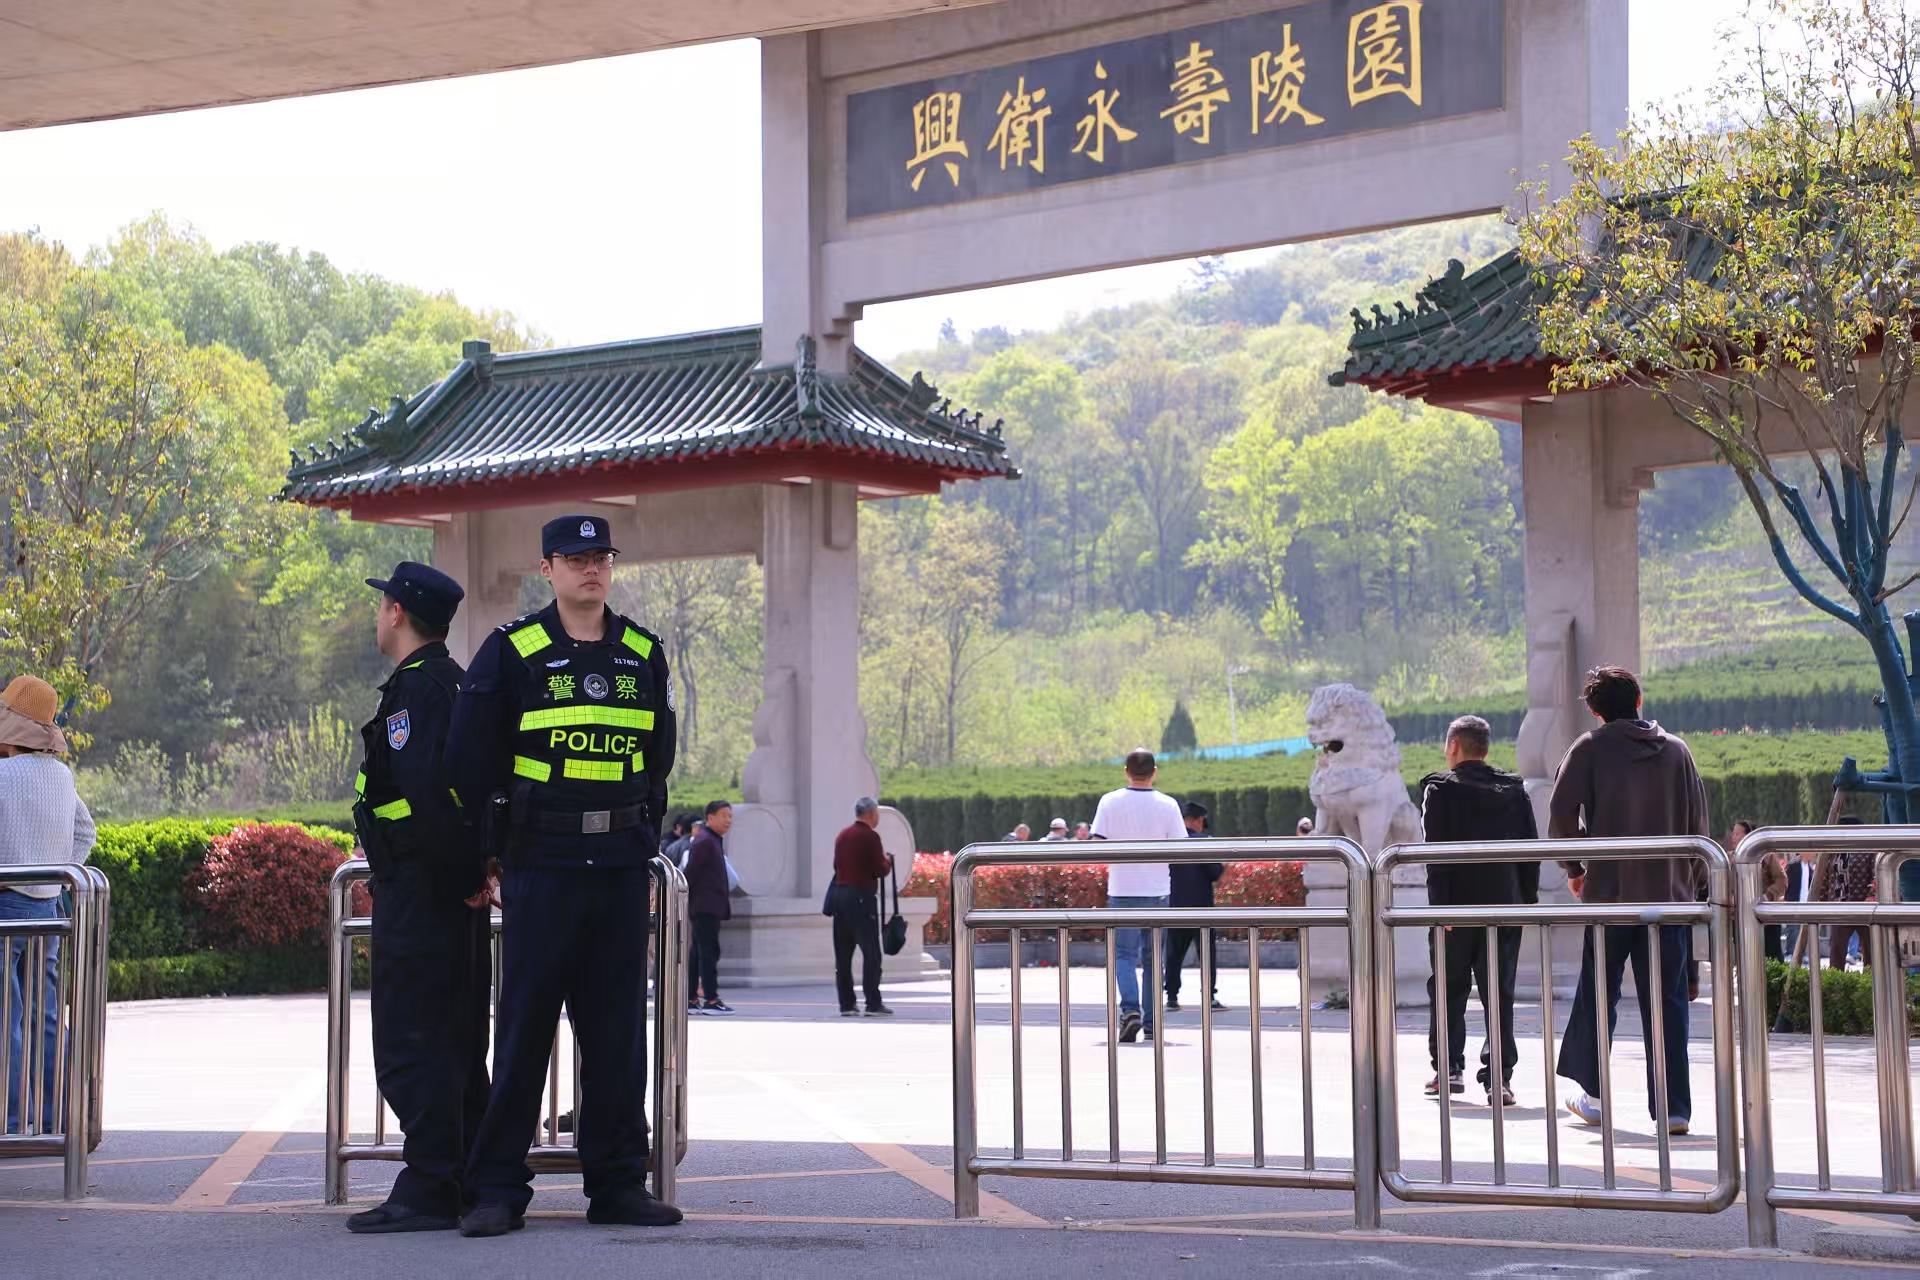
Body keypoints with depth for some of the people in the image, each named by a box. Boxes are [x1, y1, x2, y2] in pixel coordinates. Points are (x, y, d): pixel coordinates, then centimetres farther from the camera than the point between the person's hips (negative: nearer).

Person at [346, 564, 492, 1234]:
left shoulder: (416, 687, -15)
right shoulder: (459, 682, 17)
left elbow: (428, 789, -26)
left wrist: (461, 877, -19)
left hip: (420, 894, -10)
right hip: (460, 891, 10)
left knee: (411, 1046, -7)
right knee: (457, 1045, 14)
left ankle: (428, 1191, -6)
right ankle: (469, 1183, 19)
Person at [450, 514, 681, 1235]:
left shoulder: (645, 655, 11)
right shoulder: (511, 652, -1)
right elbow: (473, 759, 1)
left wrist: (643, 836, 13)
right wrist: (504, 845, 3)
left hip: (623, 864, 4)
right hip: (541, 868, -4)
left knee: (618, 1026, 6)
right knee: (524, 1023, -3)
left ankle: (618, 1184, 13)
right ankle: (497, 1189, 3)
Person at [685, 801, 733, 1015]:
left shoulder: (714, 841, 20)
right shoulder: (704, 841, -11)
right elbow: (690, 873, -16)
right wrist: (688, 901, -16)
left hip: (710, 907, 10)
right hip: (706, 907, -10)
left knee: (698, 953, 10)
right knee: (709, 951, -11)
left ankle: (690, 999, 12)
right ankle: (711, 999, -13)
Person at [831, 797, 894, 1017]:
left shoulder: (842, 836, 12)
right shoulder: (870, 836, -10)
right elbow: (880, 870, -12)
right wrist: (887, 861, 10)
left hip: (839, 894, 7)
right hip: (861, 896, -7)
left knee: (843, 953, 8)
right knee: (871, 952, -4)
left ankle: (846, 1003, 9)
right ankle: (873, 1004, -7)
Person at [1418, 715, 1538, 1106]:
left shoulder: (1440, 789, -4)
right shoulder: (1515, 790, 8)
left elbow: (1437, 852, -11)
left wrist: (1440, 904, -11)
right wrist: (1528, 901, 10)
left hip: (1459, 906, -3)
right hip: (1505, 905, 3)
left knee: (1448, 988, 11)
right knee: (1499, 993, 3)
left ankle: (1448, 1069, 11)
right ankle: (1499, 1077, -2)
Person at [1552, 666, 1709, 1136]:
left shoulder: (1590, 748, -1)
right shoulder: (1675, 750, 6)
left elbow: (1561, 812, -9)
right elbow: (1699, 823, 5)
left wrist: (1574, 869, 5)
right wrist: (1689, 882, 15)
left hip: (1609, 891, -2)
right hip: (1669, 893, 2)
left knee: (1597, 994, 12)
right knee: (1666, 1000, 3)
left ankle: (1590, 1092, 18)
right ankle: (1673, 1107, 0)